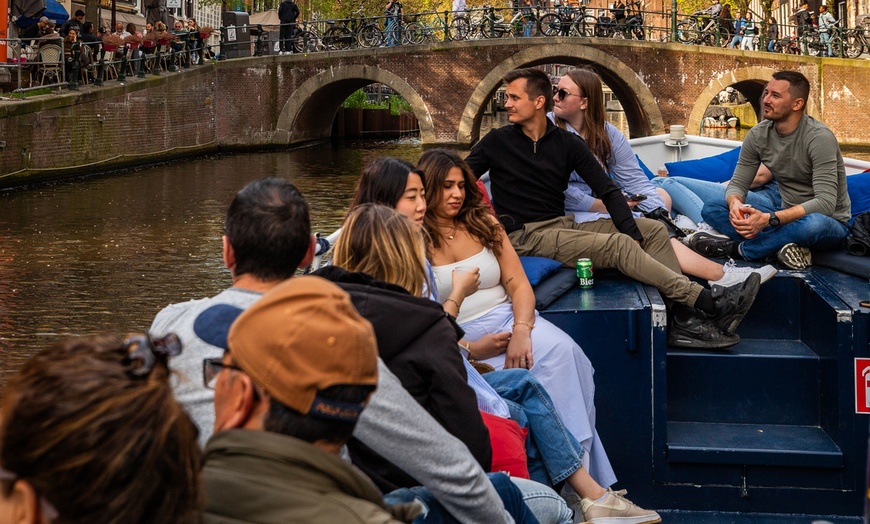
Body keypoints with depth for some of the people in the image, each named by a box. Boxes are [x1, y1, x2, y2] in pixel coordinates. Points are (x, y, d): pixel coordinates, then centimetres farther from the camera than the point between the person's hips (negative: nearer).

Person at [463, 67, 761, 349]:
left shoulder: (567, 143, 9)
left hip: (564, 225, 6)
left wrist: (632, 234, -9)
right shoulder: (497, 142, 2)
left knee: (654, 229, -6)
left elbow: (607, 191, 6)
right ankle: (707, 302, -25)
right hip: (525, 236, -6)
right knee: (617, 245, -26)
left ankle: (684, 320, -20)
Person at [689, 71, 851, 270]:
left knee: (816, 224, -43)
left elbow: (825, 203, -28)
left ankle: (734, 248, -25)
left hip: (831, 222, -6)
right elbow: (737, 184, 0)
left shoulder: (819, 138, -22)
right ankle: (784, 245, -29)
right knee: (711, 209, -9)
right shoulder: (758, 135, -3)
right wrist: (735, 204, -27)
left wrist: (769, 219, -38)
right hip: (787, 215, 6)